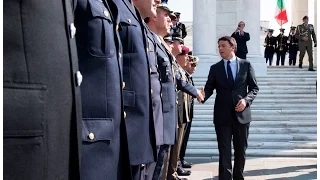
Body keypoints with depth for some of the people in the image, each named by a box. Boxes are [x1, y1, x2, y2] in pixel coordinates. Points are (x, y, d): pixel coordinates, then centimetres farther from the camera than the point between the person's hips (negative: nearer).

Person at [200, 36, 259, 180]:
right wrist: (203, 95, -22)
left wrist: (246, 100, -14)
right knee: (224, 151, -1)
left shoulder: (246, 65, 4)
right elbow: (209, 88, 0)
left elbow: (254, 88, 4)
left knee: (241, 150, 12)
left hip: (241, 114, 1)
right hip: (222, 115, 0)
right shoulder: (215, 68, 6)